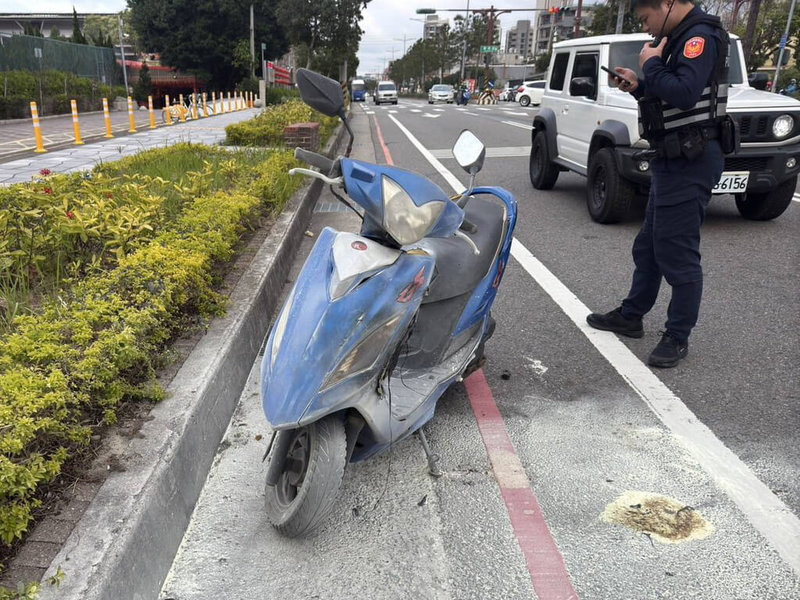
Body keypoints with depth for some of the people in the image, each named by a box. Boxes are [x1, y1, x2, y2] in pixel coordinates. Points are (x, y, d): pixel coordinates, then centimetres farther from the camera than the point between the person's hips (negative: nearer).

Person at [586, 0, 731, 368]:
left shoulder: (701, 36, -13)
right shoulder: (680, 39, 17)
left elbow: (685, 94, -28)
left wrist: (650, 65, -13)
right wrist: (639, 87, 7)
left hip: (689, 162, -11)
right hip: (671, 159, 11)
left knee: (678, 253, -4)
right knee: (648, 247, 17)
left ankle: (678, 338, 8)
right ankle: (630, 316, 30)